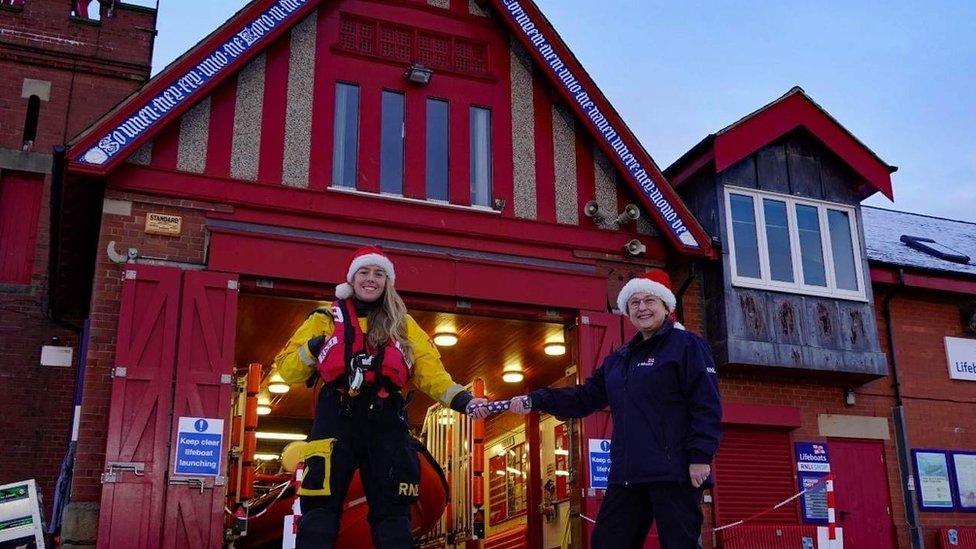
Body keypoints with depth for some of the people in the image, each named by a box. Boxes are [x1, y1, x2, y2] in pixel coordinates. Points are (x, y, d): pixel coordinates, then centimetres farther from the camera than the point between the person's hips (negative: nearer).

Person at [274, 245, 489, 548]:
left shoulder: (403, 325, 16)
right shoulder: (326, 320, 12)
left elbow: (430, 372, 6)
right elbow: (287, 371, 10)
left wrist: (463, 400, -10)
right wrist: (313, 349, -9)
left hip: (386, 424, 2)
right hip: (336, 421, -1)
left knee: (392, 515, 5)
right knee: (320, 512, -4)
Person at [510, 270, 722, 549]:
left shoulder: (685, 344, -1)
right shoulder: (619, 358, 21)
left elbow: (706, 404, -9)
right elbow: (585, 397, 20)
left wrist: (700, 457, -17)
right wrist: (535, 400, 9)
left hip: (673, 472, -7)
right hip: (627, 475, 7)